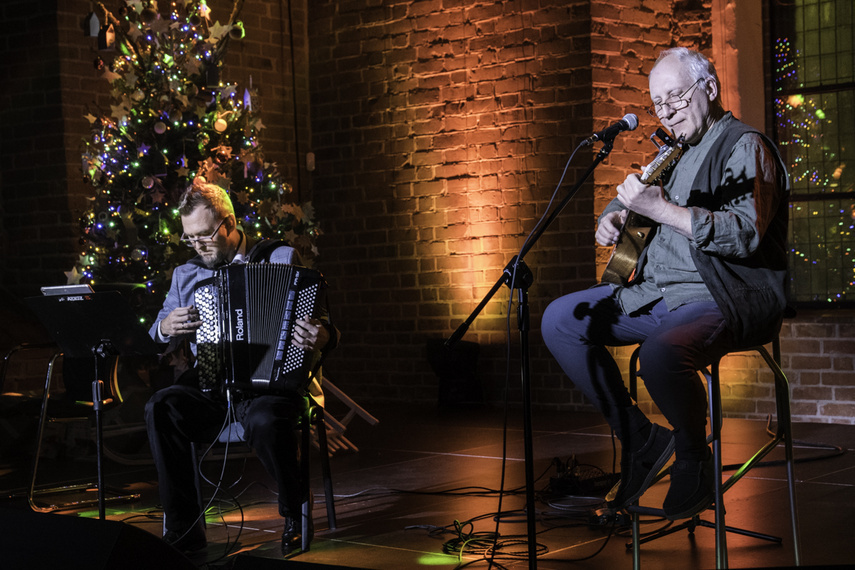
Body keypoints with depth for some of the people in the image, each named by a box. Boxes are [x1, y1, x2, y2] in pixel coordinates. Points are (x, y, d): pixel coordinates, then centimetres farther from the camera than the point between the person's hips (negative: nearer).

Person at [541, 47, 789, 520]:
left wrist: (663, 209, -27)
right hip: (659, 293, 9)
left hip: (729, 298, -9)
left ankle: (694, 462, -9)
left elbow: (744, 234, -23)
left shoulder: (746, 147, -7)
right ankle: (640, 439, 3)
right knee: (561, 321, 2)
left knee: (661, 351, -38)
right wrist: (614, 216, 13)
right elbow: (630, 197, 37)